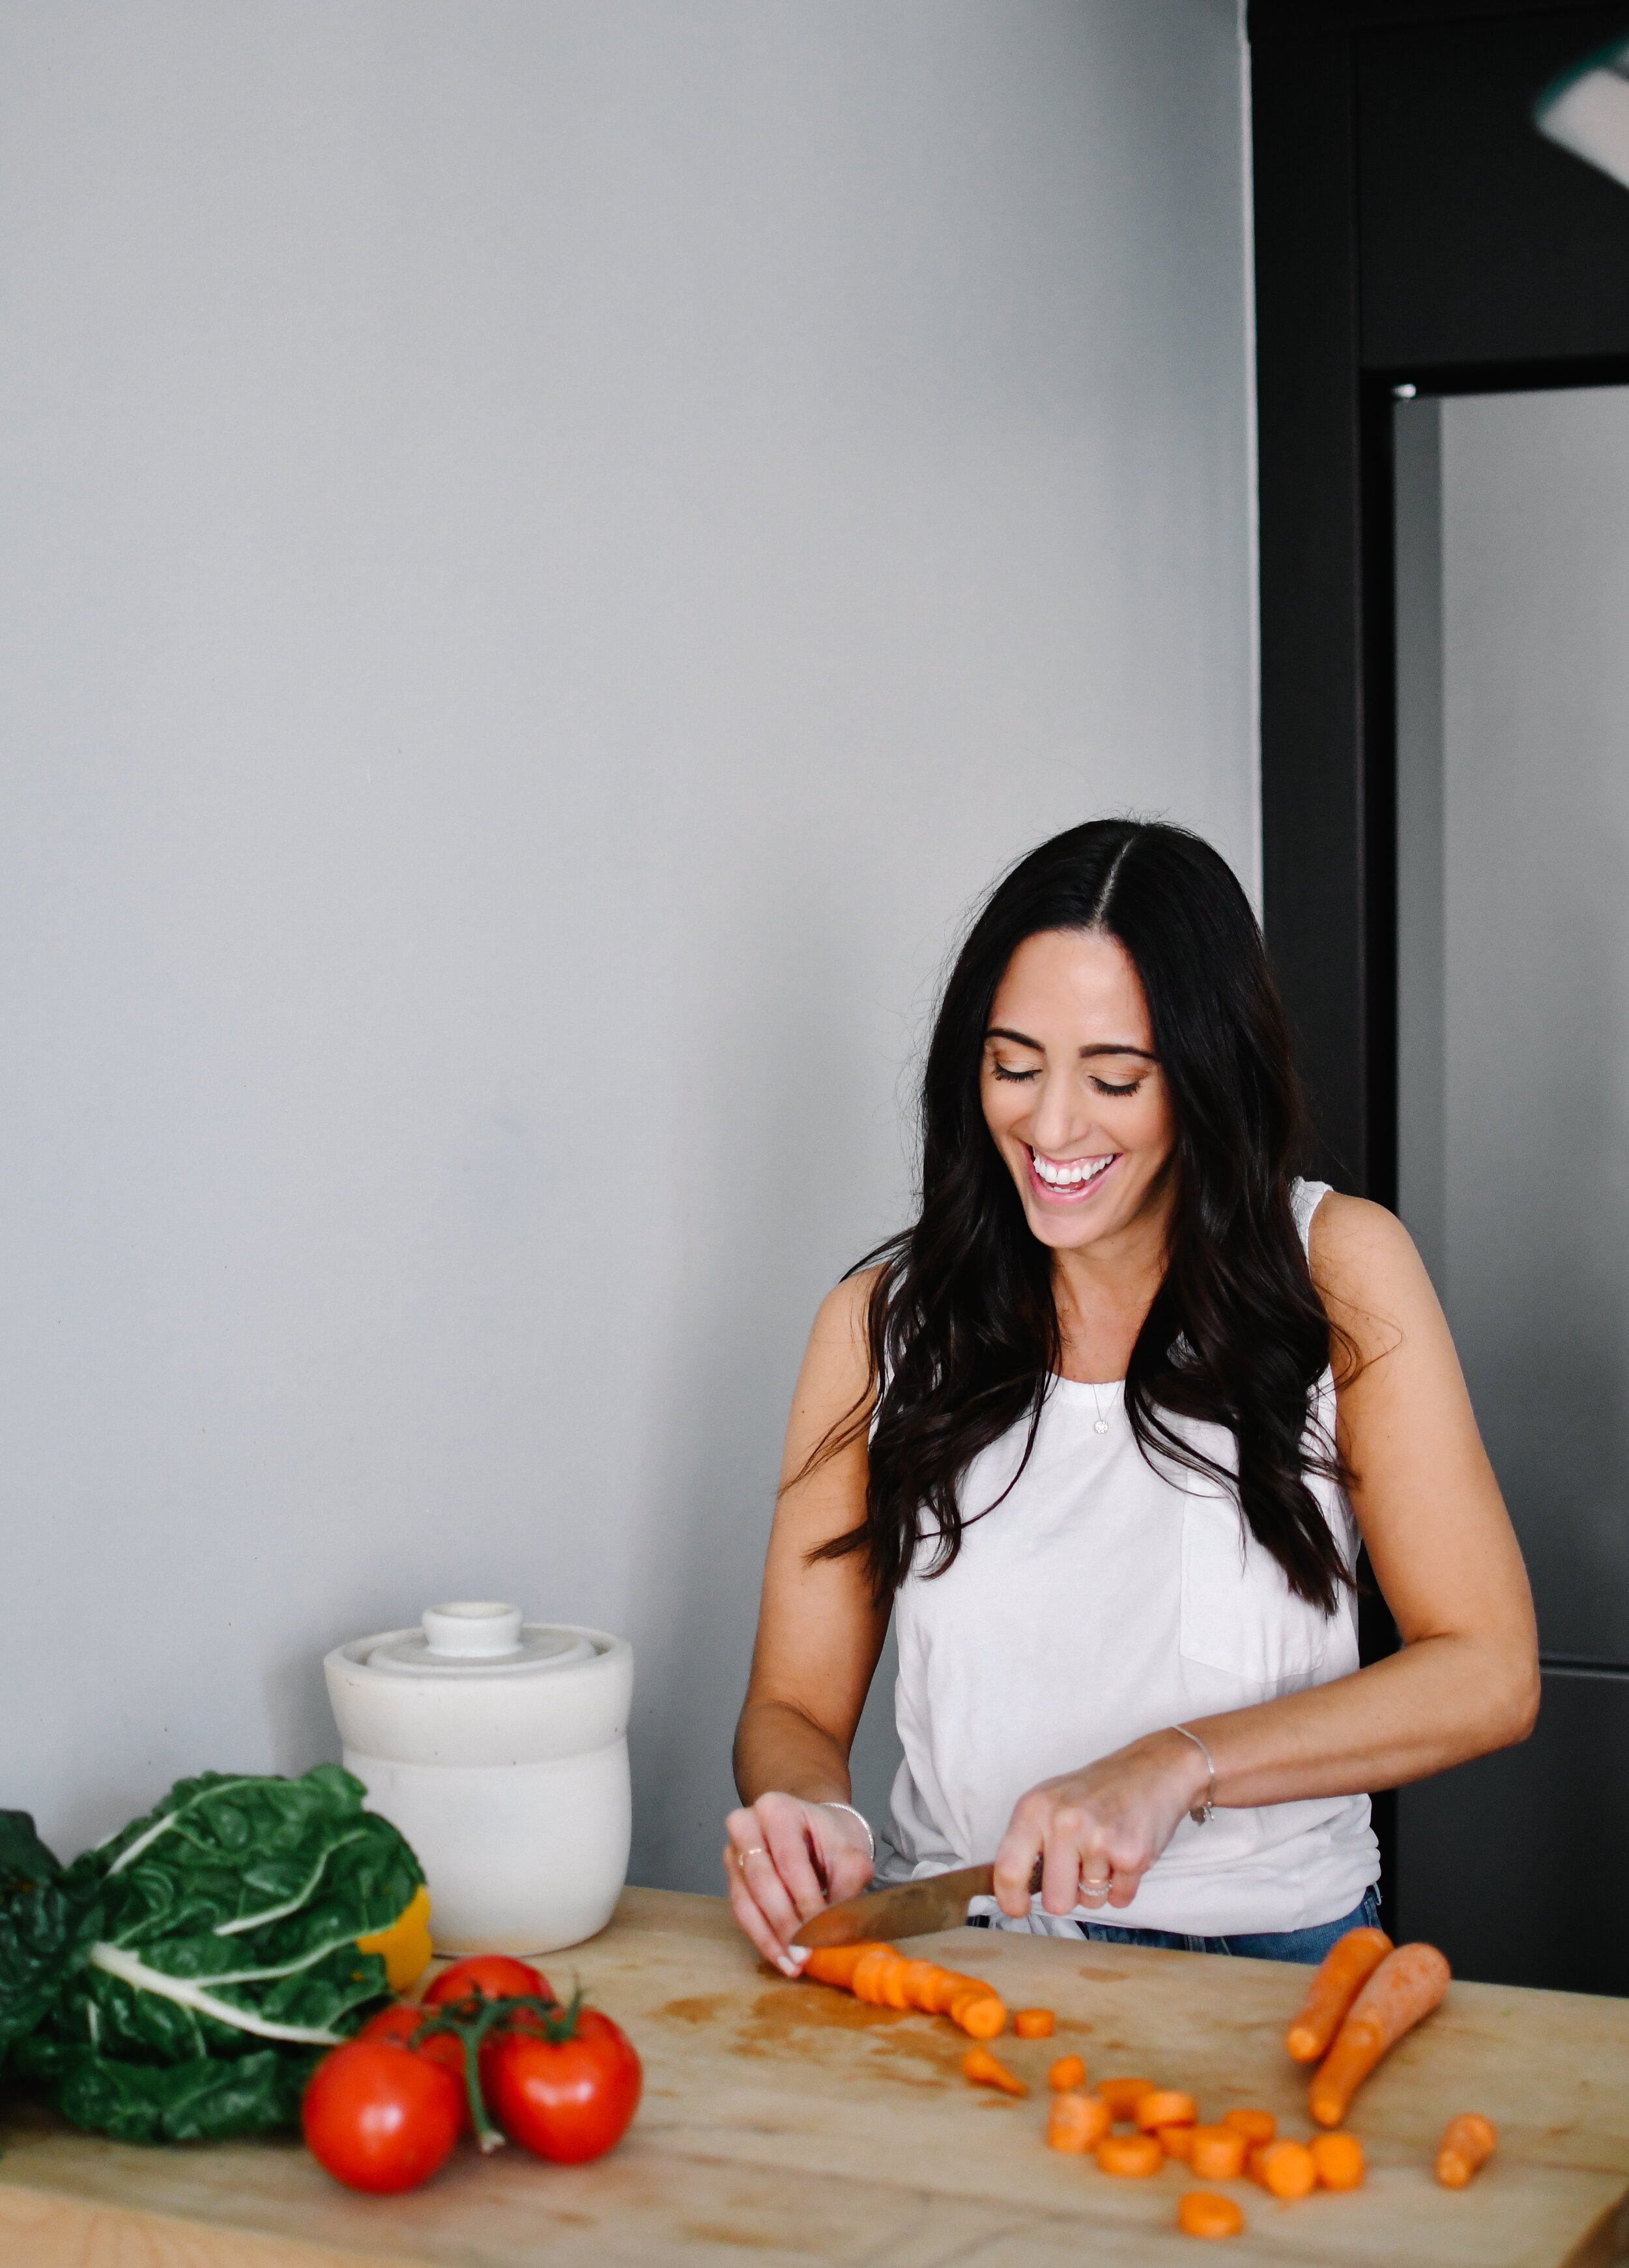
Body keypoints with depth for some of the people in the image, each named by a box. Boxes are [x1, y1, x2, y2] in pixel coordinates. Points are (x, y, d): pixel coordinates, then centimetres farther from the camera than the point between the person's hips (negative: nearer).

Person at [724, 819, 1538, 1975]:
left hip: (1274, 1953, -1)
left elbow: (1490, 1673, -4)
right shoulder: (884, 1322, 4)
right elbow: (795, 1704, 7)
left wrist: (1173, 1767, -17)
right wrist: (811, 1817, -17)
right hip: (959, 1953, 2)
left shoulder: (1338, 1266, -1)